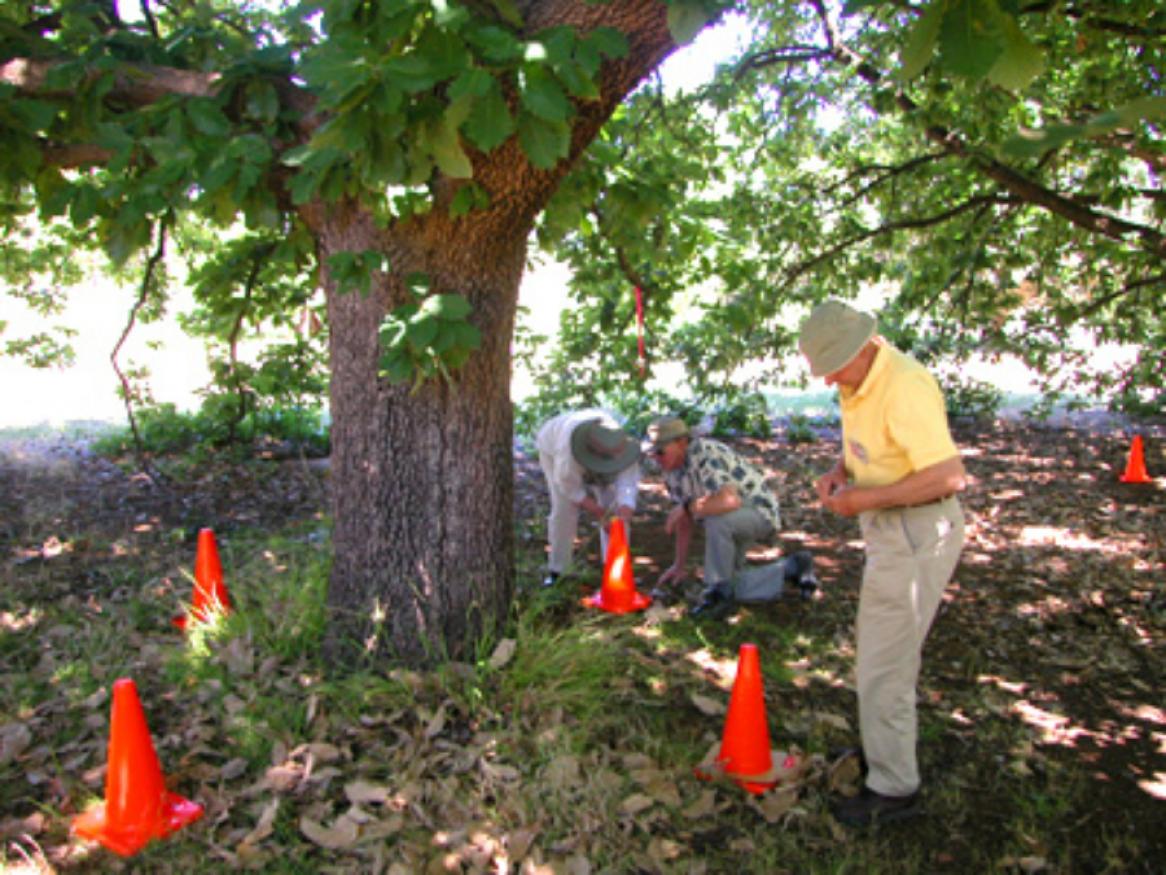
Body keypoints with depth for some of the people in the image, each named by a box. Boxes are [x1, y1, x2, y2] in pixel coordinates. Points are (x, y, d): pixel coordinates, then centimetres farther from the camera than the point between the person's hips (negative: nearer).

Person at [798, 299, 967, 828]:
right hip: (892, 529, 10)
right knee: (890, 649, 23)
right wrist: (840, 471, 2)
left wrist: (866, 498, -24)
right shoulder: (857, 382, 5)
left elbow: (948, 476, -29)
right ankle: (883, 748, 42)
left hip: (916, 532, -10)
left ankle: (893, 789, 13)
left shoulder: (904, 387, -25)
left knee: (883, 662, -2)